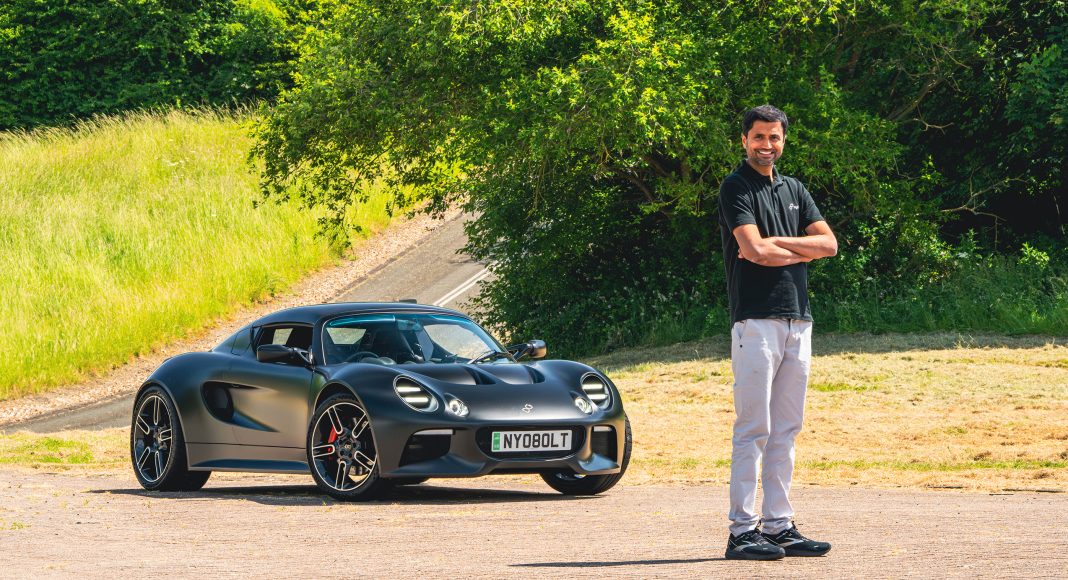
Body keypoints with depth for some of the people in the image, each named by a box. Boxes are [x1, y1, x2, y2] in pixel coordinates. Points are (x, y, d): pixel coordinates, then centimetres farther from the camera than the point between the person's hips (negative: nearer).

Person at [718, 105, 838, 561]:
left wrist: (776, 242, -6)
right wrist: (801, 252, 0)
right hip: (756, 320, -7)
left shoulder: (794, 190, 18)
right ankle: (742, 531, -10)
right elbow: (754, 250, -16)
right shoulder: (737, 188, -3)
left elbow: (829, 243, 7)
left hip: (797, 320, 7)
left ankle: (779, 526, 10)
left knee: (785, 430, 7)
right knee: (754, 429, -10)